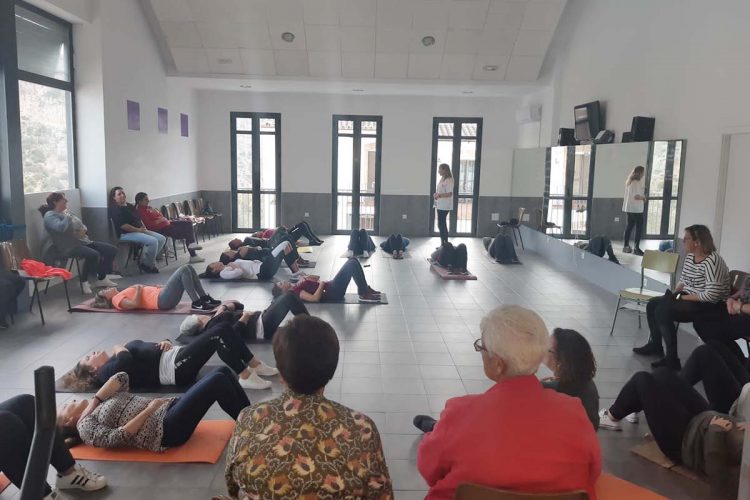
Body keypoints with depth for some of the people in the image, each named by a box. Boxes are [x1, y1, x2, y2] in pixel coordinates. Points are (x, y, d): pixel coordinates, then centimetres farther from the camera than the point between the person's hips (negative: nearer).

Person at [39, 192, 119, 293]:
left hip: (83, 242, 9)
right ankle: (84, 282, -14)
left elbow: (81, 225, 24)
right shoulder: (50, 215, -7)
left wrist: (83, 229, 1)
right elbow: (61, 227, -28)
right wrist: (67, 216, -11)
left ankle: (101, 279, 10)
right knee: (94, 255, -35)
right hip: (70, 247, -9)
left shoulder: (65, 212, 21)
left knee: (112, 250, 0)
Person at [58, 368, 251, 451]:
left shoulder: (101, 404, 27)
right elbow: (118, 437, -13)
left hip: (170, 408, 9)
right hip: (167, 429, -9)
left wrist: (93, 401, 5)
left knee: (223, 372, -4)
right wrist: (150, 409, -14)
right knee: (218, 381, -22)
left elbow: (122, 378, 12)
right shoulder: (85, 426, 4)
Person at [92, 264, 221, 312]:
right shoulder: (117, 299, 3)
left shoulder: (122, 295, 29)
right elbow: (135, 304, -17)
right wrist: (138, 290, -5)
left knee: (188, 268, 3)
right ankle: (197, 303, -24)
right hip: (162, 300, -9)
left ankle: (205, 298, -2)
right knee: (184, 270, -21)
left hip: (161, 295, 9)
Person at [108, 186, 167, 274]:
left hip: (139, 230, 10)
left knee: (162, 239, -2)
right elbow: (122, 225, -19)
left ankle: (145, 261, -1)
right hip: (126, 234, -10)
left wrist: (144, 227, 6)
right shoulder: (115, 210, -9)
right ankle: (148, 265, -8)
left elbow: (139, 218, 26)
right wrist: (138, 230, -18)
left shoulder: (130, 206, 19)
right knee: (152, 241, -28)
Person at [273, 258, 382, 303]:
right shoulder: (295, 291, -13)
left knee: (353, 261, 4)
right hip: (332, 293, -9)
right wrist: (322, 284, -16)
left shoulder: (296, 287, 16)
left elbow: (316, 277, 23)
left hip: (331, 288, 9)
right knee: (352, 264, -19)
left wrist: (305, 277, 5)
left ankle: (365, 289, 7)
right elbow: (315, 298, -26)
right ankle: (364, 294, -14)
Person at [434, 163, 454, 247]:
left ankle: (445, 243, -2)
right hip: (440, 205, 9)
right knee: (441, 224, 12)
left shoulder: (448, 180, -14)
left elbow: (450, 193, -21)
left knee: (442, 224, -8)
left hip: (444, 206, -9)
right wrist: (436, 194, 4)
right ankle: (443, 243, 20)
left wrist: (439, 195, -32)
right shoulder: (442, 179, 14)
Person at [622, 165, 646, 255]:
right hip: (636, 209, -9)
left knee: (629, 226, 14)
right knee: (639, 228, -4)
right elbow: (637, 196, -21)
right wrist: (644, 198, -3)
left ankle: (626, 246, 19)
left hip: (628, 208, 9)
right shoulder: (637, 183, -15)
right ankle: (636, 248, -4)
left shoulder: (629, 182, 12)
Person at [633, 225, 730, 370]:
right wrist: (675, 293, -4)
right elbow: (683, 281, 16)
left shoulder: (712, 261, -23)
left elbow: (712, 295, -28)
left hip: (710, 306, -9)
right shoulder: (690, 256, 4)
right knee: (652, 304, 3)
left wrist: (683, 297, -20)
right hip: (688, 298, 9)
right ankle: (655, 345, 17)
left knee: (663, 311, -24)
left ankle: (672, 359, -16)